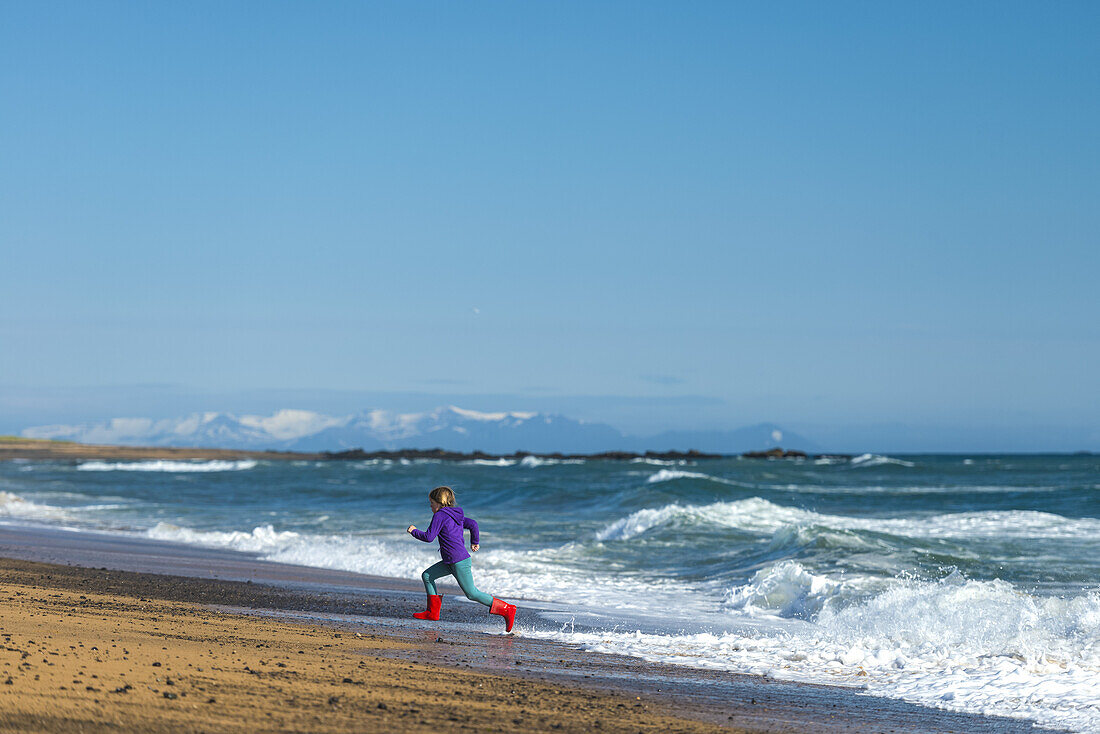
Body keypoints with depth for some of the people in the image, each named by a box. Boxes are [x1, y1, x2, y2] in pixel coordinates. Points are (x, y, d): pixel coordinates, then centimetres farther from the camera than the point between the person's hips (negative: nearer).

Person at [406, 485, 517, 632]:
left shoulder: (439, 515, -12)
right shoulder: (456, 515, 14)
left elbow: (429, 537, -15)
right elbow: (473, 524, 16)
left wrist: (414, 531, 0)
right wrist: (474, 542, 26)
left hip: (459, 562, -10)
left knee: (472, 593, -7)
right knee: (427, 576, 13)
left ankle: (507, 610, -7)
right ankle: (433, 612, 16)